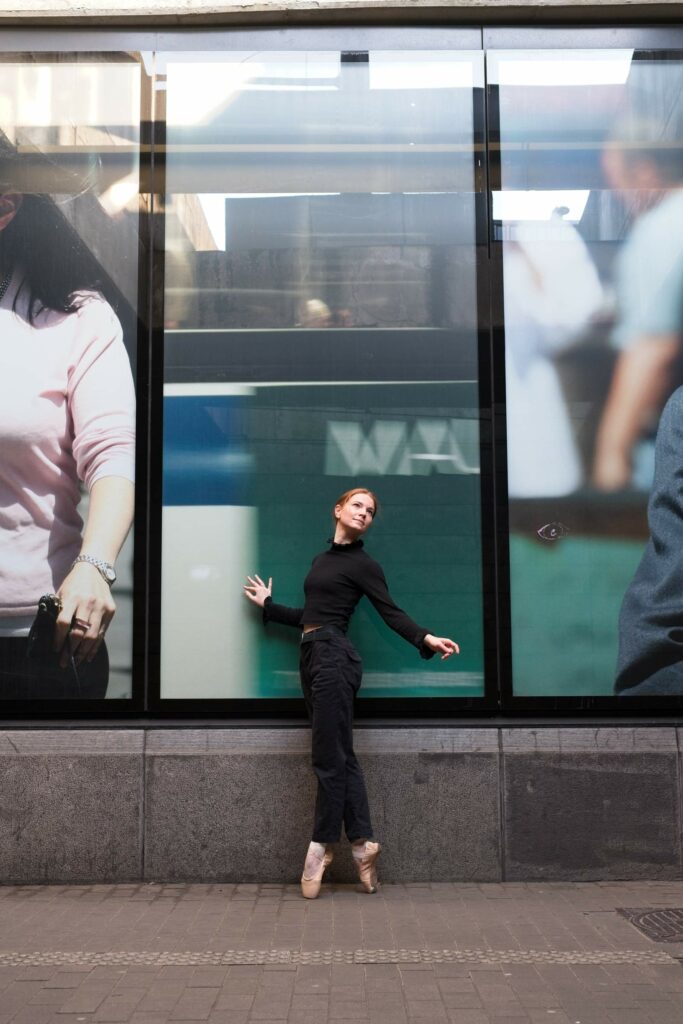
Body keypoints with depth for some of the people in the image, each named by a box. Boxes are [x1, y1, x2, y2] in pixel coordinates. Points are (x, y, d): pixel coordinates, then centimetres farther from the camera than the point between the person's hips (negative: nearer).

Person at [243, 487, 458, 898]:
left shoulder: (363, 564, -1)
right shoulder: (321, 559, 19)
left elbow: (392, 612, -6)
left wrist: (427, 639, -22)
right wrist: (268, 605, 36)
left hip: (334, 658, -8)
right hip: (314, 658, 8)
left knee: (331, 758, -3)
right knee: (341, 756, 6)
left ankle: (321, 847, 5)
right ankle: (363, 843, 9)